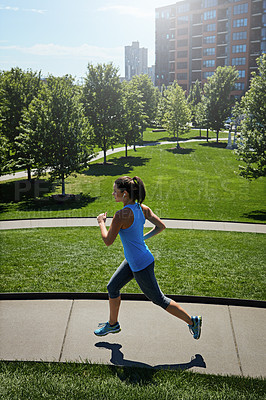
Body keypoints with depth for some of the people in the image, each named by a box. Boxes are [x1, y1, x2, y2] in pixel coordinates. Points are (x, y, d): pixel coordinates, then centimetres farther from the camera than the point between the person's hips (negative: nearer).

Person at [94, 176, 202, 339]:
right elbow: (161, 226, 3)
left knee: (159, 299, 9)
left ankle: (192, 321, 23)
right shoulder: (143, 208, -3)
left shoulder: (121, 215, -27)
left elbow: (108, 241, -21)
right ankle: (113, 324, 38)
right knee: (112, 287, 20)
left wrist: (102, 222, -4)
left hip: (141, 266, -9)